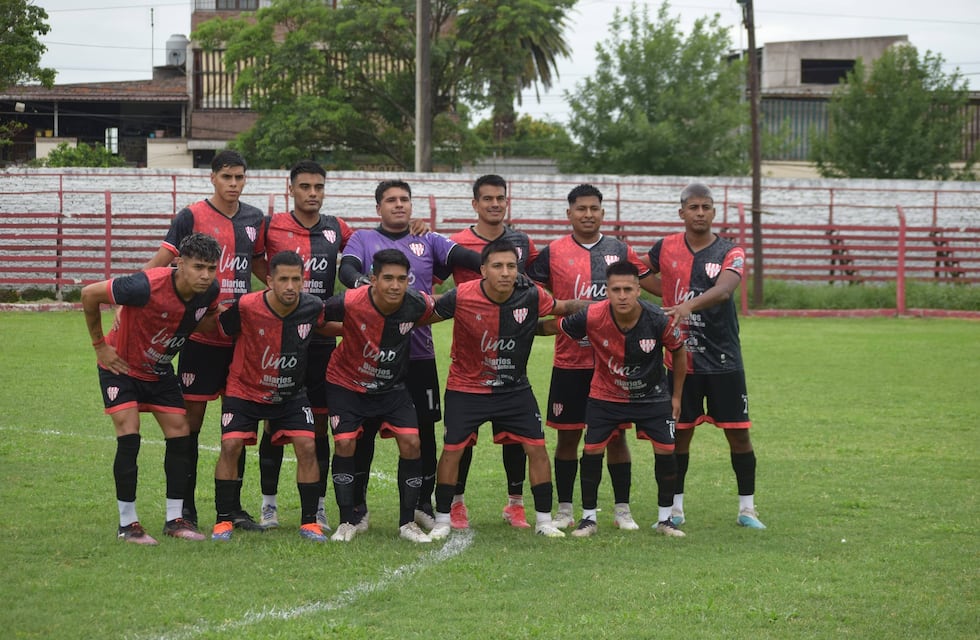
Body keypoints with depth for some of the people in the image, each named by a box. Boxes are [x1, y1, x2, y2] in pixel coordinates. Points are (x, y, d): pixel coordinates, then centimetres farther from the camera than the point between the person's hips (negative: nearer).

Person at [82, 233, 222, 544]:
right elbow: (89, 294, -21)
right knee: (129, 438, -15)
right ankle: (127, 524, -6)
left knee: (180, 435, 0)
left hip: (160, 370, 6)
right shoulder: (147, 286, -34)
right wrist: (100, 345, -14)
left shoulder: (209, 291, -15)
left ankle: (175, 519, 11)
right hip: (121, 366, -6)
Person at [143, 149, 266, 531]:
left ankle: (232, 506, 15)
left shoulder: (254, 219, 9)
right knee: (192, 417, -1)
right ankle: (186, 507, 6)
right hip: (200, 332, -5)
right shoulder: (191, 217, -6)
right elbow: (159, 264, -8)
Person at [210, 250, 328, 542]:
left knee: (307, 446, -11)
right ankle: (223, 520, -1)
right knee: (230, 446, -15)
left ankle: (309, 521, 2)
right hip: (245, 390, -2)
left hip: (291, 394, 2)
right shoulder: (246, 307, -25)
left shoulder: (313, 308, -15)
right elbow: (217, 331, -8)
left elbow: (328, 326, 10)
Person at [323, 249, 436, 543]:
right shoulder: (350, 303, -29)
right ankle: (347, 522, 3)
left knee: (411, 443, -10)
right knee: (345, 443, -13)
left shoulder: (417, 304, -21)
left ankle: (407, 523, 3)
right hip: (346, 383, -2)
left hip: (392, 386, 2)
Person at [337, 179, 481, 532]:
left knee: (424, 429, 4)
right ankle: (357, 507, 10)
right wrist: (359, 281, -31)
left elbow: (464, 256, -2)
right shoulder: (363, 239, 11)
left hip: (419, 352, 2)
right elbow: (346, 268, -7)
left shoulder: (429, 242, 14)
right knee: (364, 429, 1)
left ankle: (424, 504, 18)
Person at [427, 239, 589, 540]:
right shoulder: (461, 297, -22)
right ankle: (442, 521, 13)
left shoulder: (531, 297, -15)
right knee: (451, 449, -3)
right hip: (466, 388, -2)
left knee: (536, 447, -2)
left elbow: (565, 307, 5)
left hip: (515, 388, 2)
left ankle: (544, 520, 11)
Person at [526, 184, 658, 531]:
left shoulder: (620, 250, 6)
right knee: (568, 435, 5)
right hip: (570, 361, -1)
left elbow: (653, 283, 12)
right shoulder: (552, 253, 1)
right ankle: (564, 510, 15)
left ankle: (622, 511, 13)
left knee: (616, 434, 4)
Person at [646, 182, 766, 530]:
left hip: (724, 360, -1)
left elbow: (724, 290, -25)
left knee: (738, 433, 1)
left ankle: (747, 508, 12)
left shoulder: (730, 252, -4)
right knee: (679, 434, 5)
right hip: (681, 360, 1)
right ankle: (675, 508, 16)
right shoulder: (665, 247, 3)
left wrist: (689, 304, -41)